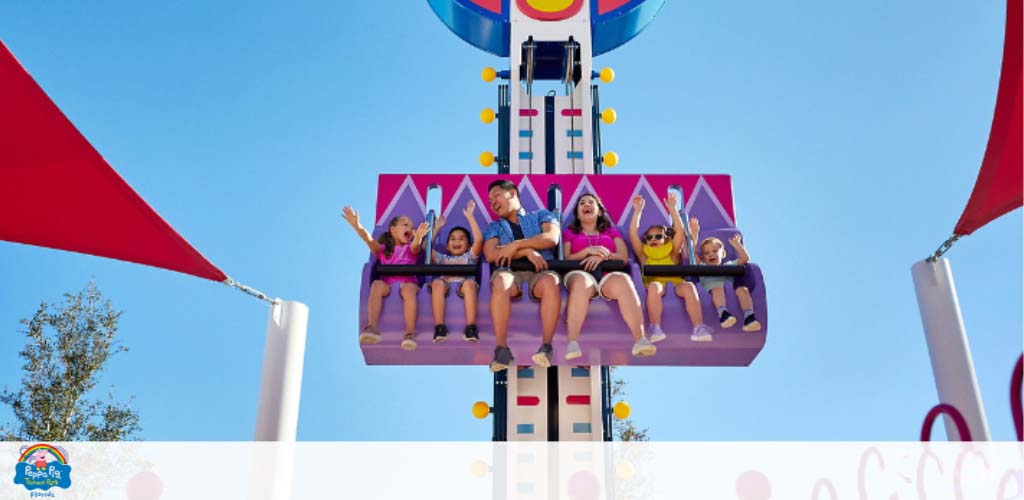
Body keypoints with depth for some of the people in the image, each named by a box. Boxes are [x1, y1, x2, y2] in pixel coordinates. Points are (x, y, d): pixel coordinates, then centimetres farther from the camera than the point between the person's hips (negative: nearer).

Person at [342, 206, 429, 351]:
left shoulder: (411, 249, 21)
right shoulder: (382, 249, 21)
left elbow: (415, 246, -5)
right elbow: (369, 239, 1)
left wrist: (418, 237, -32)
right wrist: (356, 225, -19)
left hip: (408, 282, -1)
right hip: (387, 283, 1)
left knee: (409, 289, -36)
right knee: (377, 284, -33)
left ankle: (410, 332, -45)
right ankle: (372, 327, -43)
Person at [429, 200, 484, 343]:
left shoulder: (469, 256, 30)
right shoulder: (443, 258, 36)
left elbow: (479, 240, 12)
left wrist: (470, 217, 15)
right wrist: (437, 227, 28)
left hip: (463, 283, -1)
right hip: (446, 284, 1)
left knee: (469, 283, -37)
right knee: (437, 283, -34)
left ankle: (471, 327, -45)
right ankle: (439, 326, -41)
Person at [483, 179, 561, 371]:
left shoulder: (542, 215, 24)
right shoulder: (494, 227, 27)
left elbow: (552, 238, 2)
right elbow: (491, 254, 6)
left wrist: (516, 244, -4)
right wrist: (527, 251, -5)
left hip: (540, 271, -1)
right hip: (511, 271, 1)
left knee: (551, 282, -38)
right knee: (500, 281, -37)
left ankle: (546, 347, -39)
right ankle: (501, 349, -40)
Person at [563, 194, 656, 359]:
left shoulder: (612, 231, 30)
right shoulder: (569, 233, 27)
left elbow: (624, 257, 13)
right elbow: (565, 259, 10)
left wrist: (604, 255, -7)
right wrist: (588, 251, -6)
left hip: (608, 274, 1)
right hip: (581, 273, -1)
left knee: (623, 281, -38)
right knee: (581, 282, -42)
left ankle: (640, 340, -51)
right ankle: (572, 344, -53)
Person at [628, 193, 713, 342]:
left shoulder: (672, 253, 27)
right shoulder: (644, 255, 26)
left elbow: (680, 231, 14)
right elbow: (633, 234, 15)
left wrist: (672, 209, 8)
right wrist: (638, 211, 13)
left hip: (675, 283, 1)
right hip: (656, 284, -1)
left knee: (688, 286, -32)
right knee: (654, 286, -37)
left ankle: (699, 328, -41)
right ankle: (655, 329, -40)